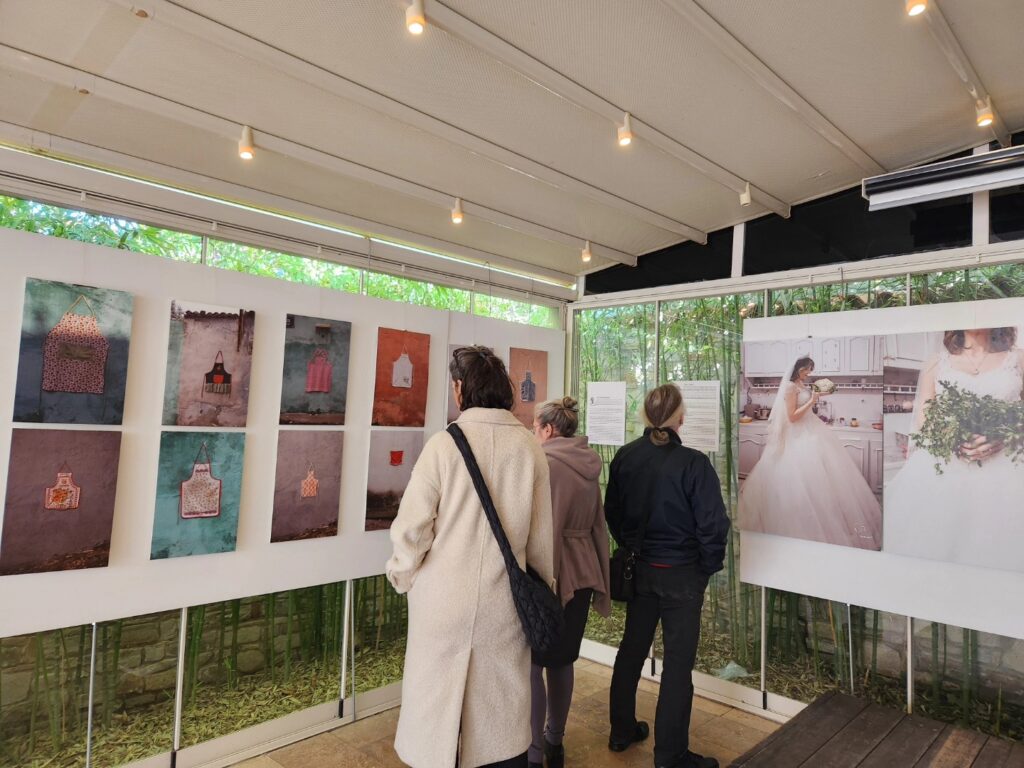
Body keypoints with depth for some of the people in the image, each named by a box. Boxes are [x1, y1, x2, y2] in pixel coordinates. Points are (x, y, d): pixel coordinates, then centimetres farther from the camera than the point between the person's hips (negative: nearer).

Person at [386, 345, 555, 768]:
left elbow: (411, 528, -11)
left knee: (438, 712, 15)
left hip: (444, 602, -2)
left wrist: (404, 576, 8)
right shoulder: (529, 448, -5)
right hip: (504, 605, 2)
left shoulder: (444, 444, -13)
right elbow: (541, 537, 0)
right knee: (504, 717, 18)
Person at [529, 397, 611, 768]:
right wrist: (600, 579, 20)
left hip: (547, 574, -7)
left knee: (531, 663, 5)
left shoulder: (545, 463, -15)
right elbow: (598, 525, 13)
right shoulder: (589, 466, 7)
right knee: (562, 660, 18)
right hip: (581, 574, 8)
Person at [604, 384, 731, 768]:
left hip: (640, 569, 5)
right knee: (678, 662, 8)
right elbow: (712, 524, -18)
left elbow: (612, 512, 3)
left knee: (631, 649, 20)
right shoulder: (693, 463, -20)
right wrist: (707, 567, -1)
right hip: (681, 573, -5)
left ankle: (622, 730, 35)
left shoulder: (625, 457, -6)